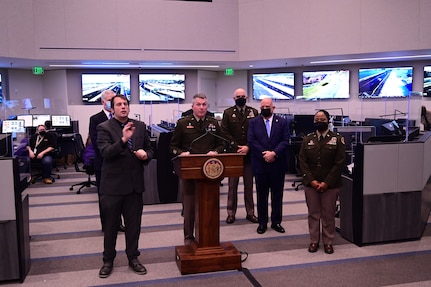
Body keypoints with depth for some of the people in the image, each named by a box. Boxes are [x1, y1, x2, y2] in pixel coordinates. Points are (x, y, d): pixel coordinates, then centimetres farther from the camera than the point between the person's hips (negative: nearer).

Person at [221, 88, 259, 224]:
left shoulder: (254, 112, 7)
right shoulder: (228, 113, 5)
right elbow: (225, 132, -3)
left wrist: (248, 147, -11)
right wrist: (236, 147, -12)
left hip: (249, 154, 1)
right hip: (233, 154, -1)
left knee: (249, 185, 8)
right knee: (232, 185, 5)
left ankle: (250, 212, 16)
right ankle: (231, 213, 12)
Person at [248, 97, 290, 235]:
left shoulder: (282, 122, 4)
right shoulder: (253, 122, 4)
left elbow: (285, 141, -4)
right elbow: (251, 141, -5)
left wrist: (274, 153, -16)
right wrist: (264, 154, -15)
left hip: (278, 164, 1)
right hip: (260, 164, 0)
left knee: (277, 195, 9)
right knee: (261, 195, 8)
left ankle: (276, 222, 20)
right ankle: (262, 222, 18)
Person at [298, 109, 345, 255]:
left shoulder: (337, 139, -1)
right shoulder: (307, 139, 6)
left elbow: (340, 163, -6)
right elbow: (302, 162, 2)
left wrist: (327, 182, -12)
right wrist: (311, 180, -10)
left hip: (330, 185, -2)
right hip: (310, 184, 2)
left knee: (328, 215, 7)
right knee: (313, 214, 9)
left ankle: (328, 242, 20)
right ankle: (314, 241, 21)